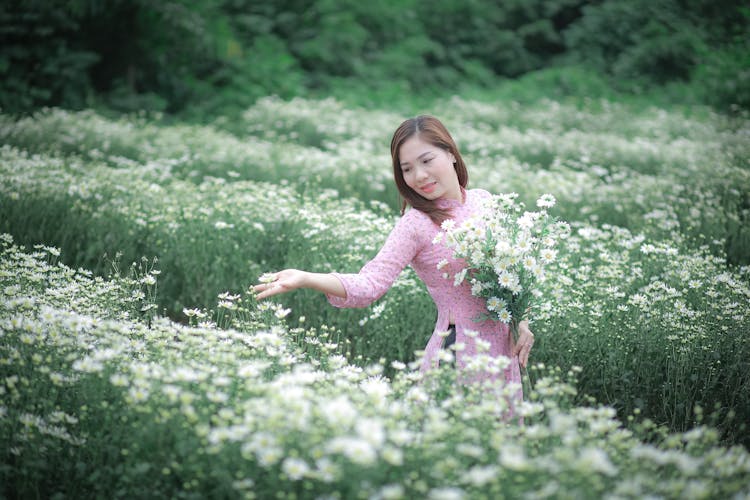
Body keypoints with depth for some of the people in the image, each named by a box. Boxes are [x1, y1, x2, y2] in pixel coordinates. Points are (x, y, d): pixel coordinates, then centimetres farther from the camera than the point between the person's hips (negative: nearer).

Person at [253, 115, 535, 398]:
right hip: (461, 351, -6)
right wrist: (305, 279, -40)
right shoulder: (416, 224, -14)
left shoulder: (482, 201, 4)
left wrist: (521, 321, 3)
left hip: (504, 344, 6)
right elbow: (370, 283, -25)